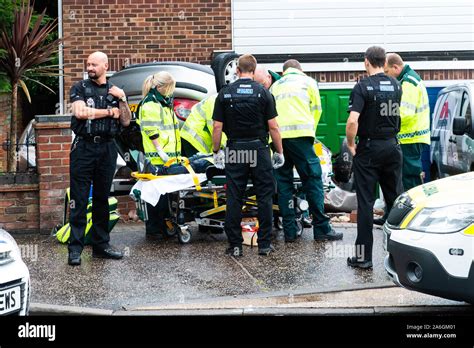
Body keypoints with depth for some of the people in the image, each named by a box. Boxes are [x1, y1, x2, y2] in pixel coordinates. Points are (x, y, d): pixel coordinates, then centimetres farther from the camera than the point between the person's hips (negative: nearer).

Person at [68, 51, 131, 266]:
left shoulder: (115, 91, 13)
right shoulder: (80, 88, 4)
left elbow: (126, 121, 7)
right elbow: (80, 112, -13)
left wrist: (122, 99, -8)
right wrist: (109, 112, -5)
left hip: (107, 149, 3)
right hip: (84, 147, -3)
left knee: (102, 198, 9)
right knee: (79, 200, -6)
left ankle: (101, 245, 15)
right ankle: (75, 248, -6)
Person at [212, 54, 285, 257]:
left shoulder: (225, 93, 1)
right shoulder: (263, 93, -3)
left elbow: (217, 127, 0)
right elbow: (273, 127, -4)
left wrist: (216, 151, 11)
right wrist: (279, 152, 5)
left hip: (235, 151, 1)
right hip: (259, 149, -1)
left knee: (234, 199, 5)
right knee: (264, 198, 6)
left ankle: (235, 245, 6)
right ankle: (264, 244, 7)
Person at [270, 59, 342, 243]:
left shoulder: (275, 86, 25)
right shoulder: (307, 81, 16)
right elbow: (316, 109, 17)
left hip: (277, 136, 4)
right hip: (299, 134, -4)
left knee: (283, 183, 7)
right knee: (312, 180, -1)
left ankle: (289, 231, 5)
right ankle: (321, 229, -3)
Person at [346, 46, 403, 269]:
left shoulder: (362, 87, -13)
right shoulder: (396, 86, 4)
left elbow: (352, 121, -22)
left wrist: (350, 144, -10)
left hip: (369, 148, -5)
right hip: (392, 146, 5)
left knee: (365, 202, -1)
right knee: (396, 199, 13)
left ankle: (364, 256, -1)